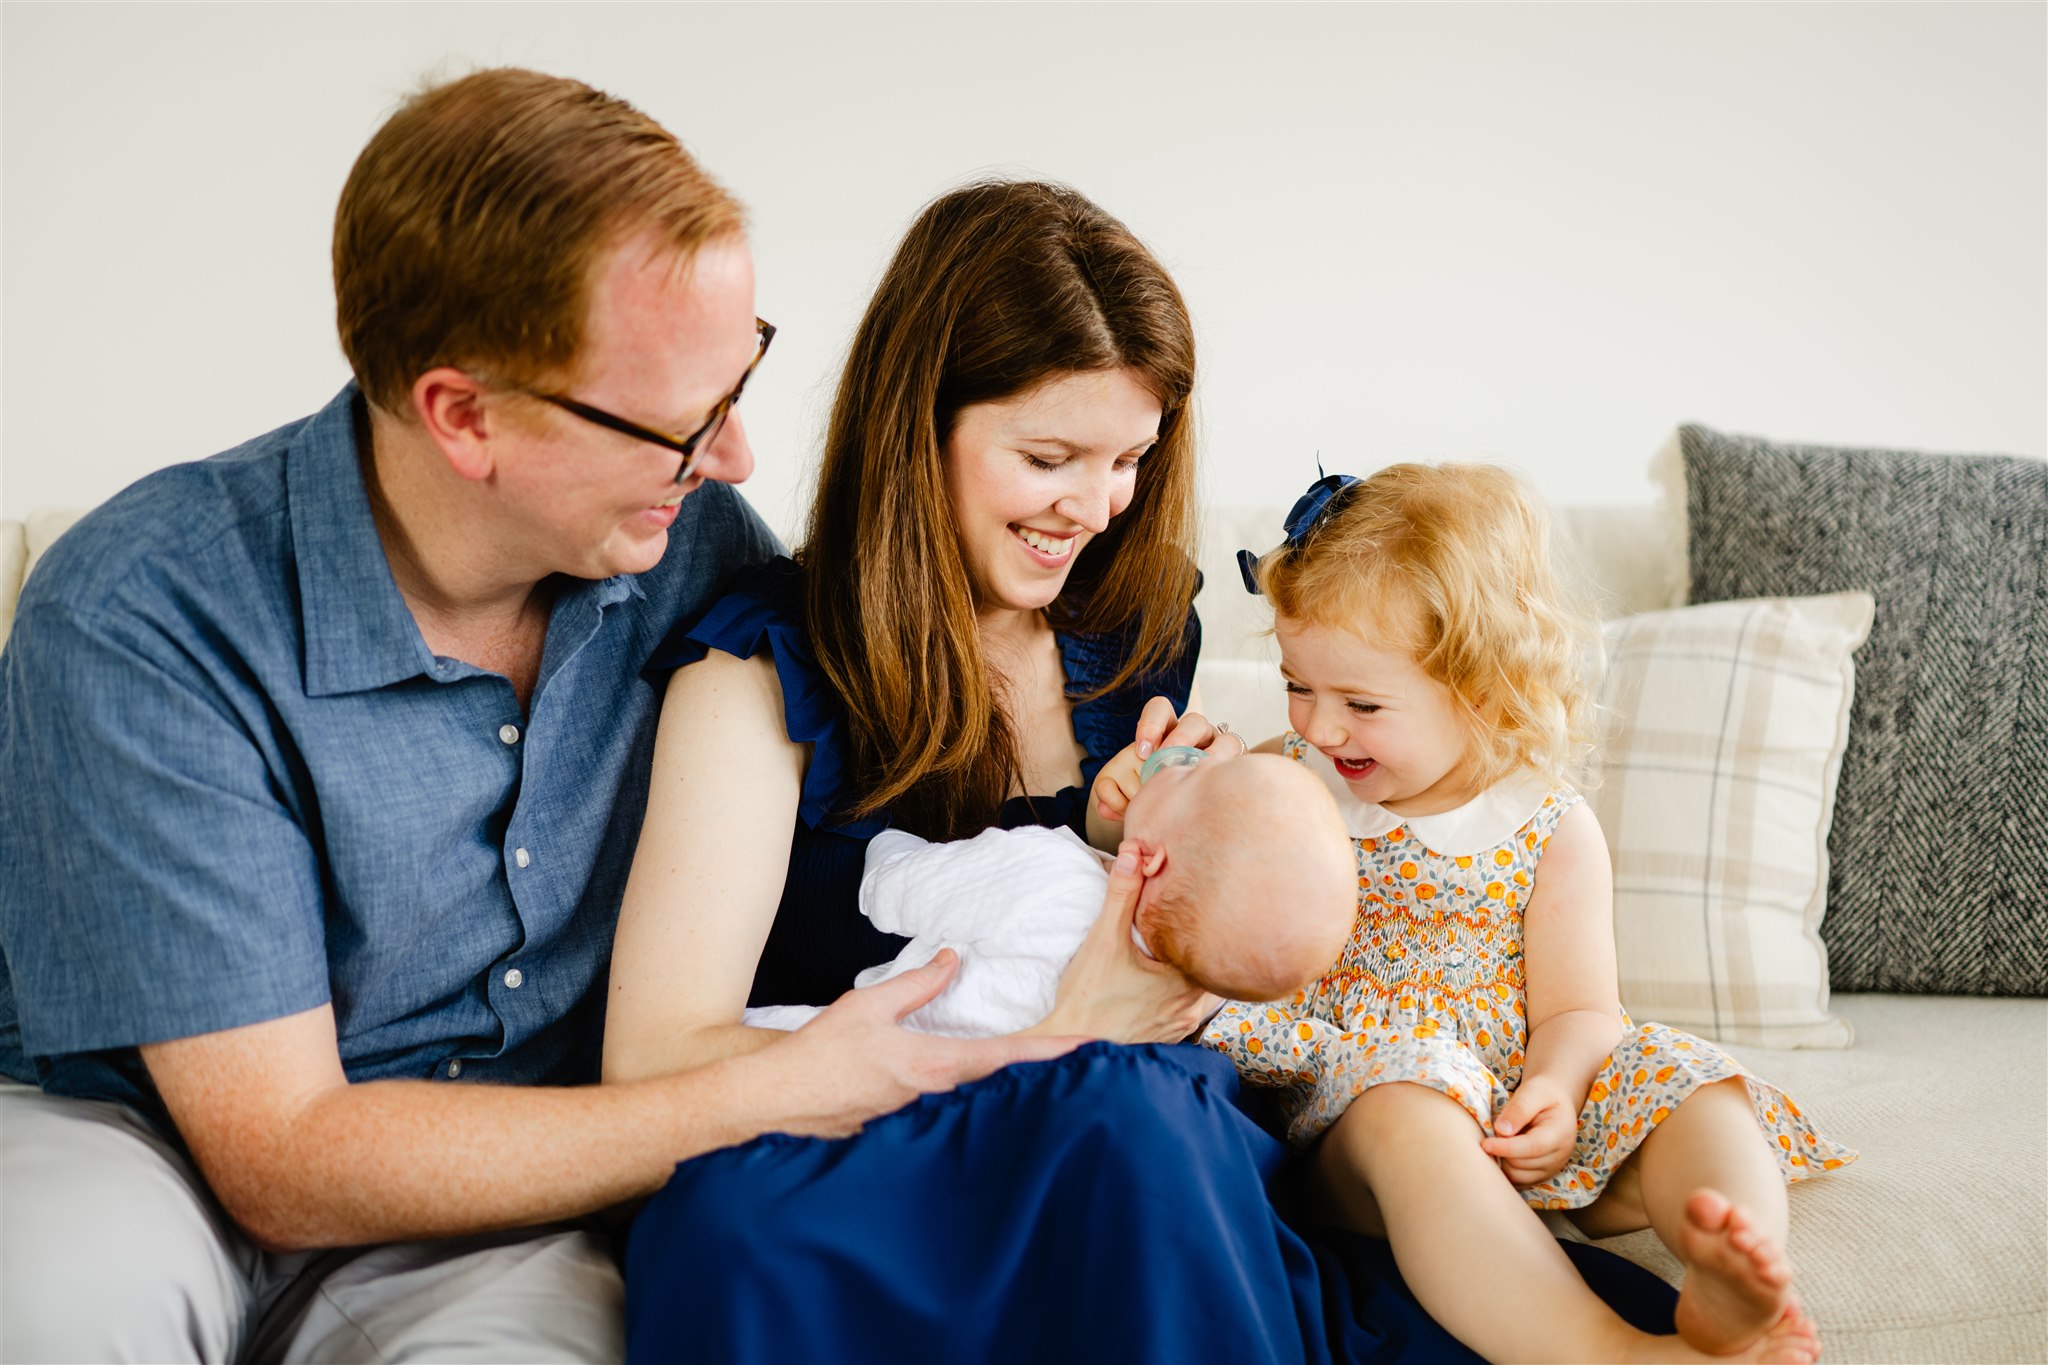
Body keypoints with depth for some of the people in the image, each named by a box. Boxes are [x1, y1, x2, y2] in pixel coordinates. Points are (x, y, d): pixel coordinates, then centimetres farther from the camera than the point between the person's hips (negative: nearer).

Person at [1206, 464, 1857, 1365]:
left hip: (1510, 1116, 3)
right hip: (1349, 1091, -2)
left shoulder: (1552, 832, 1)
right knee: (1406, 1105, -37)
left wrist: (1555, 1085, -21)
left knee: (1690, 1085, -20)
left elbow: (1575, 1010, 2)